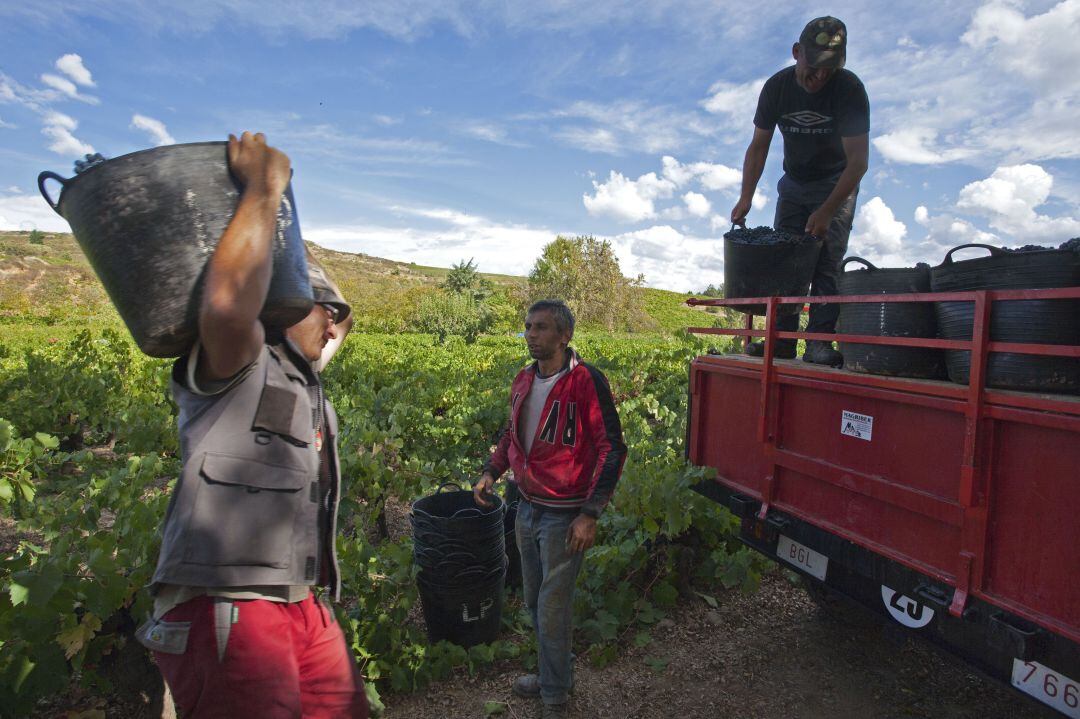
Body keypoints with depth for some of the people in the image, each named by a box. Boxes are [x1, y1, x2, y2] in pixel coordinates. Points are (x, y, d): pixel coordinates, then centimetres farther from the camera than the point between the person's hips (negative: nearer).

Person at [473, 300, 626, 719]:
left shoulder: (586, 381, -18)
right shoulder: (524, 381, 4)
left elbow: (612, 449, -17)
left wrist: (590, 514, -19)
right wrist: (491, 472, 7)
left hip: (565, 518, -6)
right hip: (527, 509, 7)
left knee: (552, 612, 5)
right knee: (535, 602, 19)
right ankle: (554, 673, 42)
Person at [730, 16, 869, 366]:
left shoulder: (849, 89, -22)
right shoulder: (777, 87, -11)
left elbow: (857, 162, -24)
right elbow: (758, 146, -4)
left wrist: (826, 212, -31)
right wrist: (746, 198, -14)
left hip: (837, 183, -3)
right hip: (794, 183, 4)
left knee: (827, 262, -15)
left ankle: (820, 342, -18)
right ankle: (782, 340, -8)